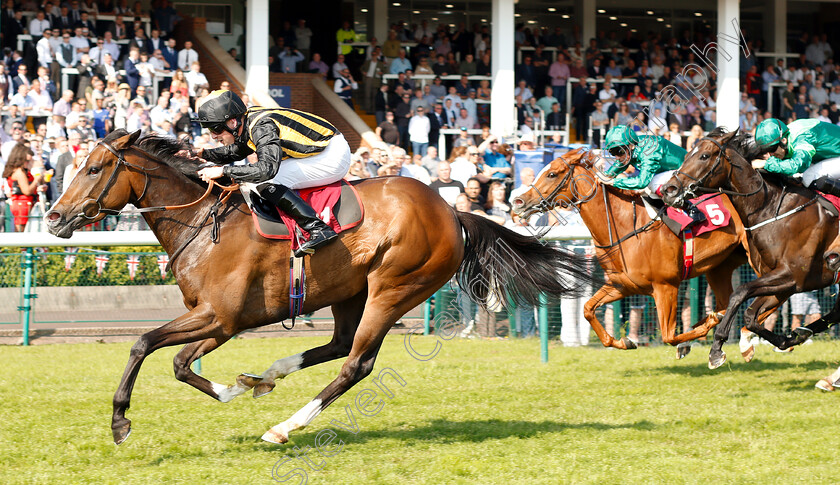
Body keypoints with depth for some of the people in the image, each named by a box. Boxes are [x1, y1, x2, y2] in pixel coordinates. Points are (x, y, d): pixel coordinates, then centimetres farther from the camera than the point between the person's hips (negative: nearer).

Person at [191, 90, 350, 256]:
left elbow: (267, 169, -38)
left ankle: (319, 229, -25)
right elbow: (235, 152, 25)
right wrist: (204, 153, 10)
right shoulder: (247, 122, 4)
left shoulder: (263, 126, -24)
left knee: (267, 183, -19)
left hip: (334, 156, -10)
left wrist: (223, 171, -32)